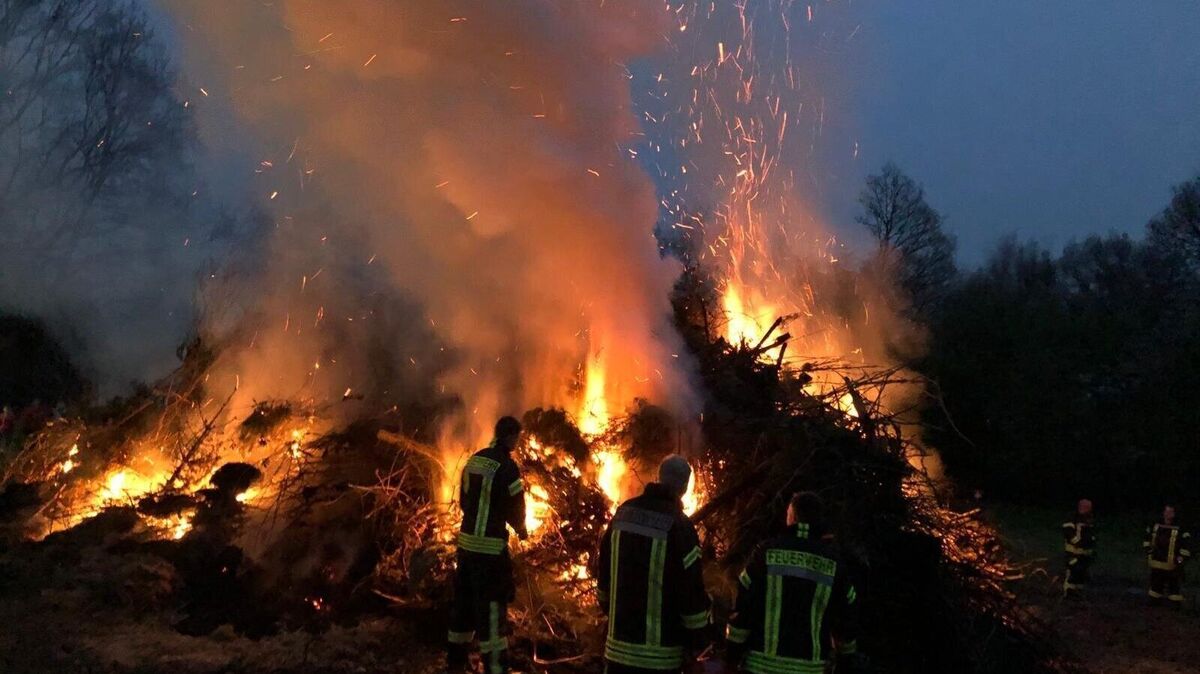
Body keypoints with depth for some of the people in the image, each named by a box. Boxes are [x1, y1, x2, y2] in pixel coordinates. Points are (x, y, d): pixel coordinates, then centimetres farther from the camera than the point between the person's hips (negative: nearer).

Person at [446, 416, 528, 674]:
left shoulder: (474, 460, 7)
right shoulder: (506, 466, -16)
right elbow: (515, 505, -12)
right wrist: (520, 528, 8)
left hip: (467, 540, 8)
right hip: (489, 546, -8)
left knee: (465, 602, 18)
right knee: (491, 608, -4)